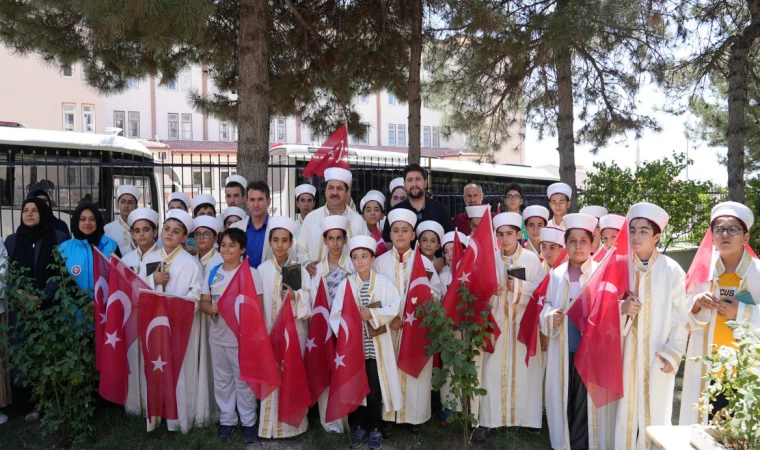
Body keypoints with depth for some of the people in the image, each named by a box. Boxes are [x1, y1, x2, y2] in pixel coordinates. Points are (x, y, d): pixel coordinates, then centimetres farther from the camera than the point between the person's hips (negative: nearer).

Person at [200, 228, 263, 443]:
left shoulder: (250, 273, -7)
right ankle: (226, 420, 29)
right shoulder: (211, 271, 6)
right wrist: (211, 308, -16)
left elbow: (258, 305, -10)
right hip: (217, 335, 4)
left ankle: (249, 421, 20)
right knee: (221, 379, 14)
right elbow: (203, 301, 6)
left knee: (243, 380, 6)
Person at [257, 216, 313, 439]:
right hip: (270, 331, 0)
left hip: (295, 331, 0)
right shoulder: (262, 269, 1)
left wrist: (294, 296, -20)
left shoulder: (300, 270, 1)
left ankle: (293, 423, 18)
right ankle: (271, 425, 14)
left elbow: (308, 304, -2)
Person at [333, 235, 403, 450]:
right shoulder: (346, 284, 1)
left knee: (375, 387, 2)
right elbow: (336, 314, -4)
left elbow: (395, 306, -11)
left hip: (376, 345, -2)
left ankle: (375, 429, 19)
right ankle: (361, 426, 26)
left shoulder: (383, 282, -2)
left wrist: (372, 314, -19)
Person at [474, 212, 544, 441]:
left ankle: (525, 417, 15)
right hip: (497, 322, 1)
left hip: (524, 323, -1)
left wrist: (519, 286, -15)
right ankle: (486, 420, 6)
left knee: (524, 369, 1)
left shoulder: (532, 259, -1)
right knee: (493, 370, -1)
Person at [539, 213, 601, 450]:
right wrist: (551, 316, -8)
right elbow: (546, 305, 12)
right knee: (562, 398, 10)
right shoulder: (556, 274, 8)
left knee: (585, 400, 2)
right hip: (562, 348, 3)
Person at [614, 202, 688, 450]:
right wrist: (621, 308, -16)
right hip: (628, 354, 2)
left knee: (655, 411, 5)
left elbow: (681, 317, -5)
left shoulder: (672, 270, -7)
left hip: (658, 355, -2)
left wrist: (673, 353, -9)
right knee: (626, 410, 8)